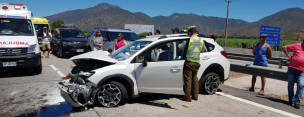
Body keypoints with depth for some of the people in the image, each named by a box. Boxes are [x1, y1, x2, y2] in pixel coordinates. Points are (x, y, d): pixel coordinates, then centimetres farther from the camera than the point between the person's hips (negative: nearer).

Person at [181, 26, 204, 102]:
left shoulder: (189, 40, -10)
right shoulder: (201, 41, 7)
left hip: (189, 62, -5)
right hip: (197, 63, 5)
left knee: (188, 79, 0)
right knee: (195, 78, 16)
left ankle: (187, 97, 5)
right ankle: (195, 96, 22)